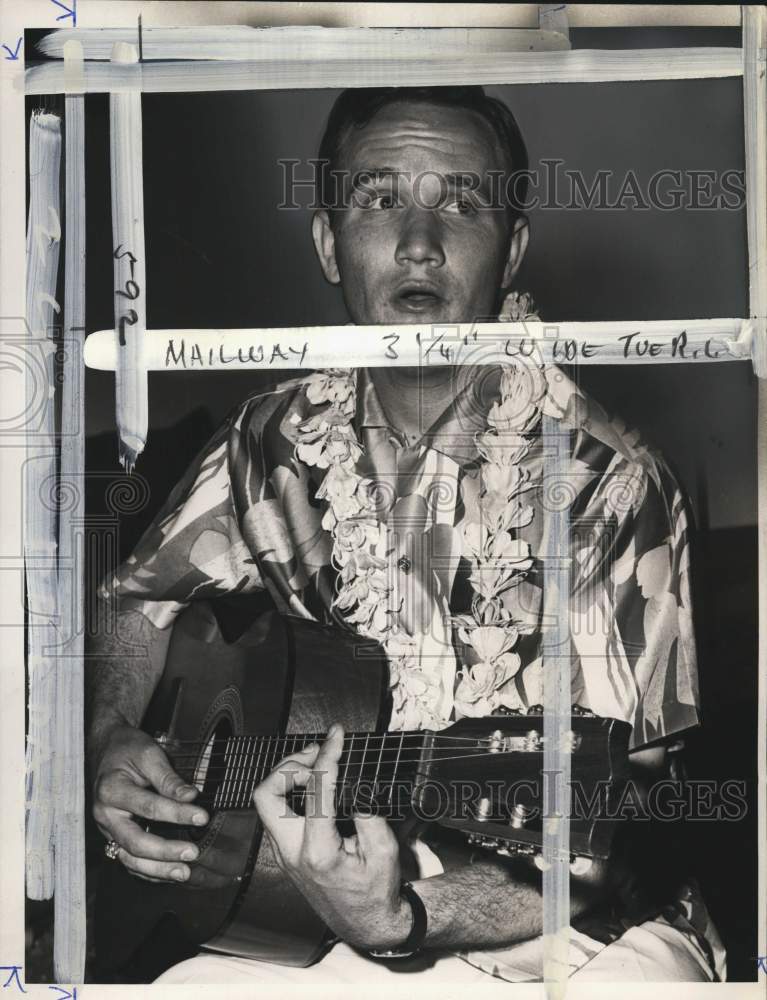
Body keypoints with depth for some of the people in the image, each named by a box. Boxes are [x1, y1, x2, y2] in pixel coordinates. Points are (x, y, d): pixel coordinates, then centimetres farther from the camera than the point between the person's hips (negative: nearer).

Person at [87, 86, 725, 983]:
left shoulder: (607, 487, -18)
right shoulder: (278, 439, -2)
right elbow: (140, 597, 13)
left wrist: (399, 922, -34)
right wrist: (111, 740, -6)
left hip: (539, 917, -2)